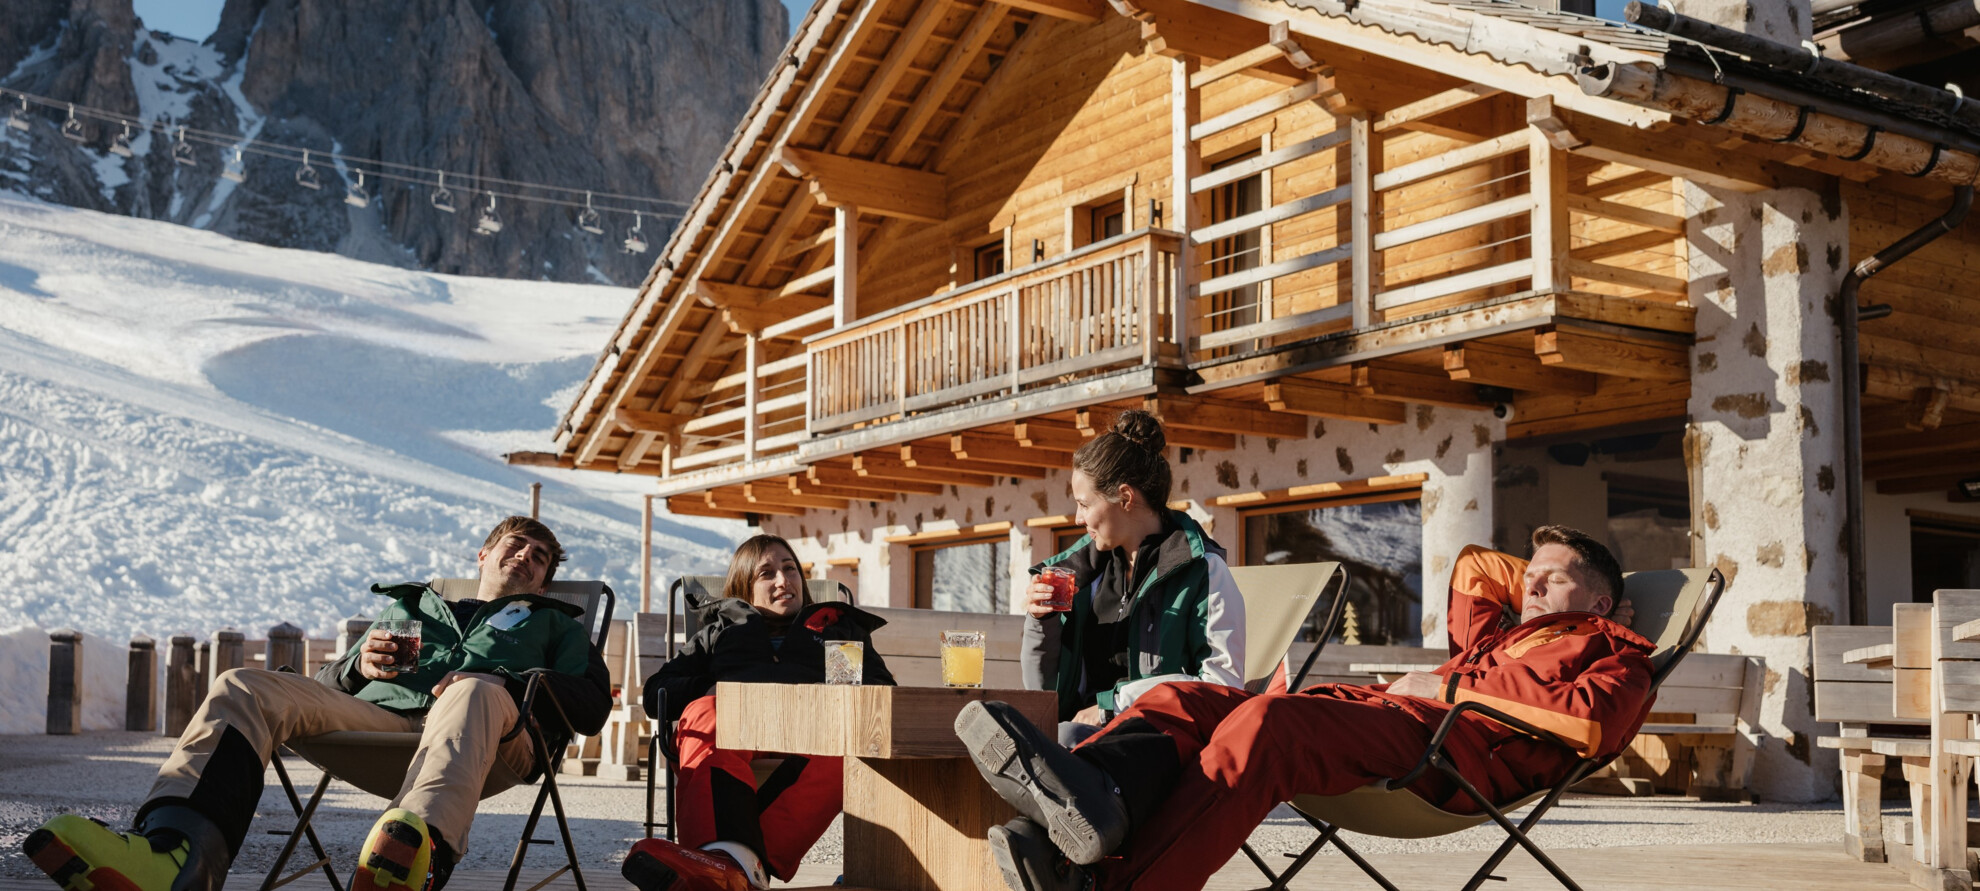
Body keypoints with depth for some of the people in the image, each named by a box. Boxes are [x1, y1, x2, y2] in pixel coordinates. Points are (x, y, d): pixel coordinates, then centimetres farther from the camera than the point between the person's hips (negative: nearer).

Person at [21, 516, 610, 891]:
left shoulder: (551, 623, 35)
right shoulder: (408, 607, 41)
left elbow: (593, 704, 15)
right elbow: (326, 686, 32)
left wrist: (506, 685, -3)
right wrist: (360, 665, 7)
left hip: (488, 742, -3)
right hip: (379, 718, 4)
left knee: (477, 691, -40)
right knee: (243, 688, -19)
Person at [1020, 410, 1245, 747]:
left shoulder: (1203, 571, 1)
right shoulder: (1084, 568, 18)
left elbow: (1223, 684, -10)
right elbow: (1045, 691, 23)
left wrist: (1111, 705, -10)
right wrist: (1041, 622, 3)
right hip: (1085, 729, 6)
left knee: (1065, 738, -38)